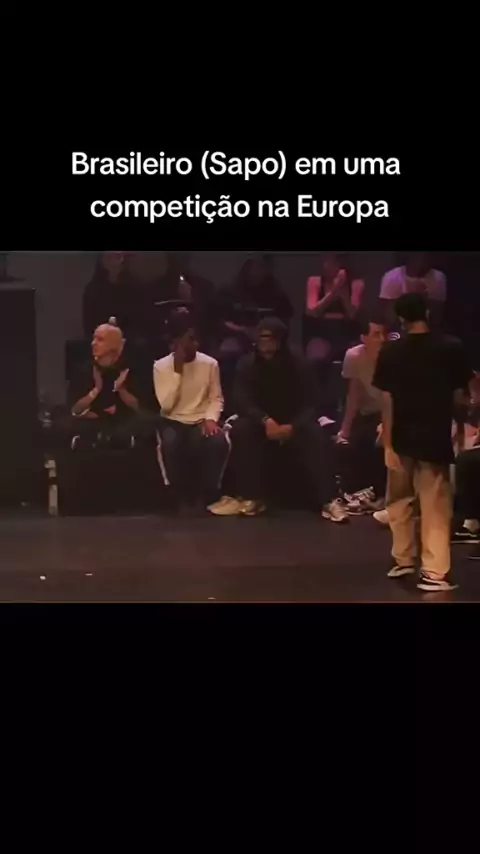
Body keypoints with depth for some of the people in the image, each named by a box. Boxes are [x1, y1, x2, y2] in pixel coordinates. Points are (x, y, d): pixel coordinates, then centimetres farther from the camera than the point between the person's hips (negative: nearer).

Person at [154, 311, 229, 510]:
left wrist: (211, 418, -15)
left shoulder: (210, 363, 1)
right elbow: (166, 405, -13)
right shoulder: (161, 366, -5)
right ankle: (178, 496, -14)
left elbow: (216, 398, 6)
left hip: (201, 422, 1)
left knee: (219, 442, -34)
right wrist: (177, 370, -18)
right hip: (174, 422, -1)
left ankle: (210, 494, -13)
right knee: (169, 443, -37)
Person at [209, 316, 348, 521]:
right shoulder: (247, 364, -5)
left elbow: (308, 404, -9)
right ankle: (251, 497, -29)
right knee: (241, 430, -33)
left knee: (317, 436, -32)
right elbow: (242, 401, -15)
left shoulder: (298, 366, -4)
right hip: (260, 421, 0)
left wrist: (293, 426, -31)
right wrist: (265, 421, -35)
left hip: (293, 422, 0)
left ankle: (329, 500, -36)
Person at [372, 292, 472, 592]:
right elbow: (460, 396, -1)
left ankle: (403, 560, 24)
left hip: (402, 438, 2)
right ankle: (435, 572, -3)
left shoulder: (392, 351, -2)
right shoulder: (451, 348, -4)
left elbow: (387, 400, -5)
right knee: (435, 507, 0)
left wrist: (387, 443, -3)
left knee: (400, 500, 18)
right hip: (435, 438, -2)